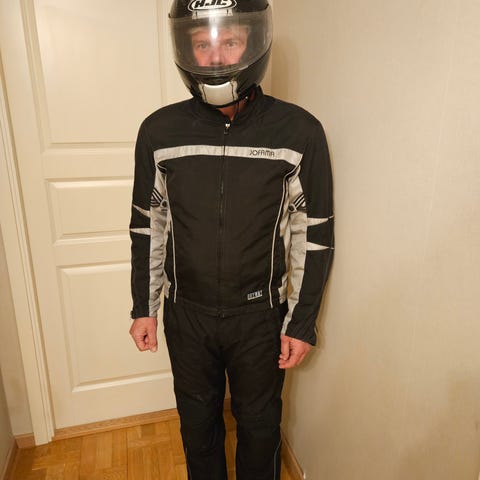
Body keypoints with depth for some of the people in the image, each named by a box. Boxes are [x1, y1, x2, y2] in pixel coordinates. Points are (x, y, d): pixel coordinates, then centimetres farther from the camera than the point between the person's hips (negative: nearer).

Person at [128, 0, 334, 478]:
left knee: (259, 421, 21)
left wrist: (302, 322, -4)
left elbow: (313, 236, -7)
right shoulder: (159, 131, -9)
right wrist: (143, 308, 5)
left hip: (261, 314, -1)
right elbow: (148, 227, 1)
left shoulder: (299, 132, -14)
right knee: (197, 419, 25)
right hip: (185, 313, 2)